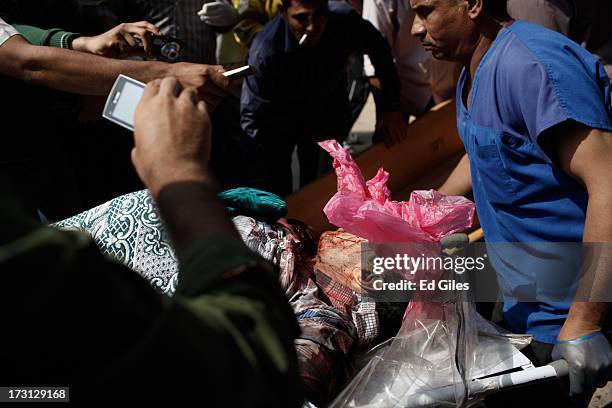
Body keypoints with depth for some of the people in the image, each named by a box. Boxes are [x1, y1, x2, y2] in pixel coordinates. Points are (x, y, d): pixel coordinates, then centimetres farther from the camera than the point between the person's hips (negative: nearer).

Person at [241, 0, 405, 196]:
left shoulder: (344, 21, -28)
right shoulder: (265, 51, -35)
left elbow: (379, 49, -8)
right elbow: (251, 118, -29)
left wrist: (391, 108, -8)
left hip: (328, 113, 2)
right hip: (280, 119, -2)